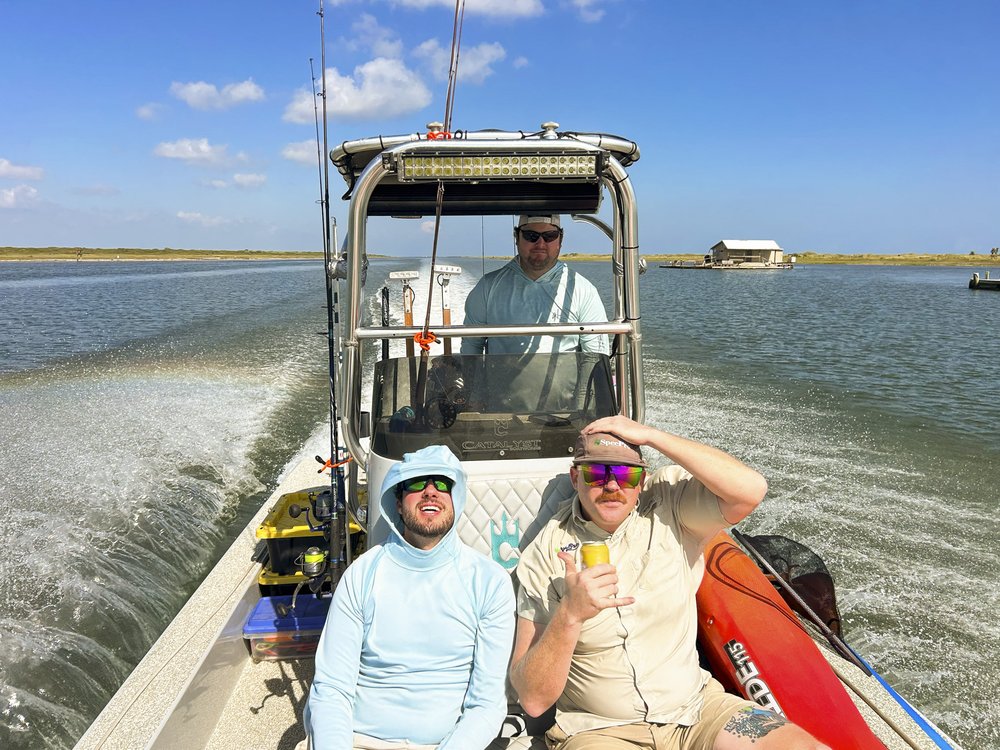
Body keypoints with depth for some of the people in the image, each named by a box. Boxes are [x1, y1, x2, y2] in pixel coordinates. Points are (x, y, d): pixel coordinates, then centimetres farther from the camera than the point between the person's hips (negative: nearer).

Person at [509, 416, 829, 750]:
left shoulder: (668, 503, -4)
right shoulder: (545, 554, -10)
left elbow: (750, 489, -24)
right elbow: (533, 699, -12)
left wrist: (650, 435, -22)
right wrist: (570, 614, -30)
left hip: (695, 708, 2)